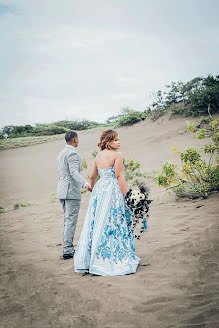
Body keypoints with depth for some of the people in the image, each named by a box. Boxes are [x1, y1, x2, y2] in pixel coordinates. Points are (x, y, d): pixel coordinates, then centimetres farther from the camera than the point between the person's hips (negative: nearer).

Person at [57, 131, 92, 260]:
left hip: (63, 191, 10)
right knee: (71, 221, -7)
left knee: (68, 220, 15)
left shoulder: (61, 153, 18)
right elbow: (74, 172, -26)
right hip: (72, 191, -10)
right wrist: (85, 184, -39)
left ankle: (68, 248, 19)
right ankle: (68, 251, -5)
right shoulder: (72, 153, -12)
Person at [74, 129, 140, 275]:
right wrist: (127, 196, -11)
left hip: (99, 189, 7)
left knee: (96, 224, 10)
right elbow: (119, 176, -13)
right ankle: (117, 260, 1)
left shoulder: (98, 156, 13)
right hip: (113, 190, -7)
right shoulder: (117, 155, -8)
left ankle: (89, 259, 14)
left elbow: (93, 176, 20)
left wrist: (92, 187, 38)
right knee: (113, 224, -3)